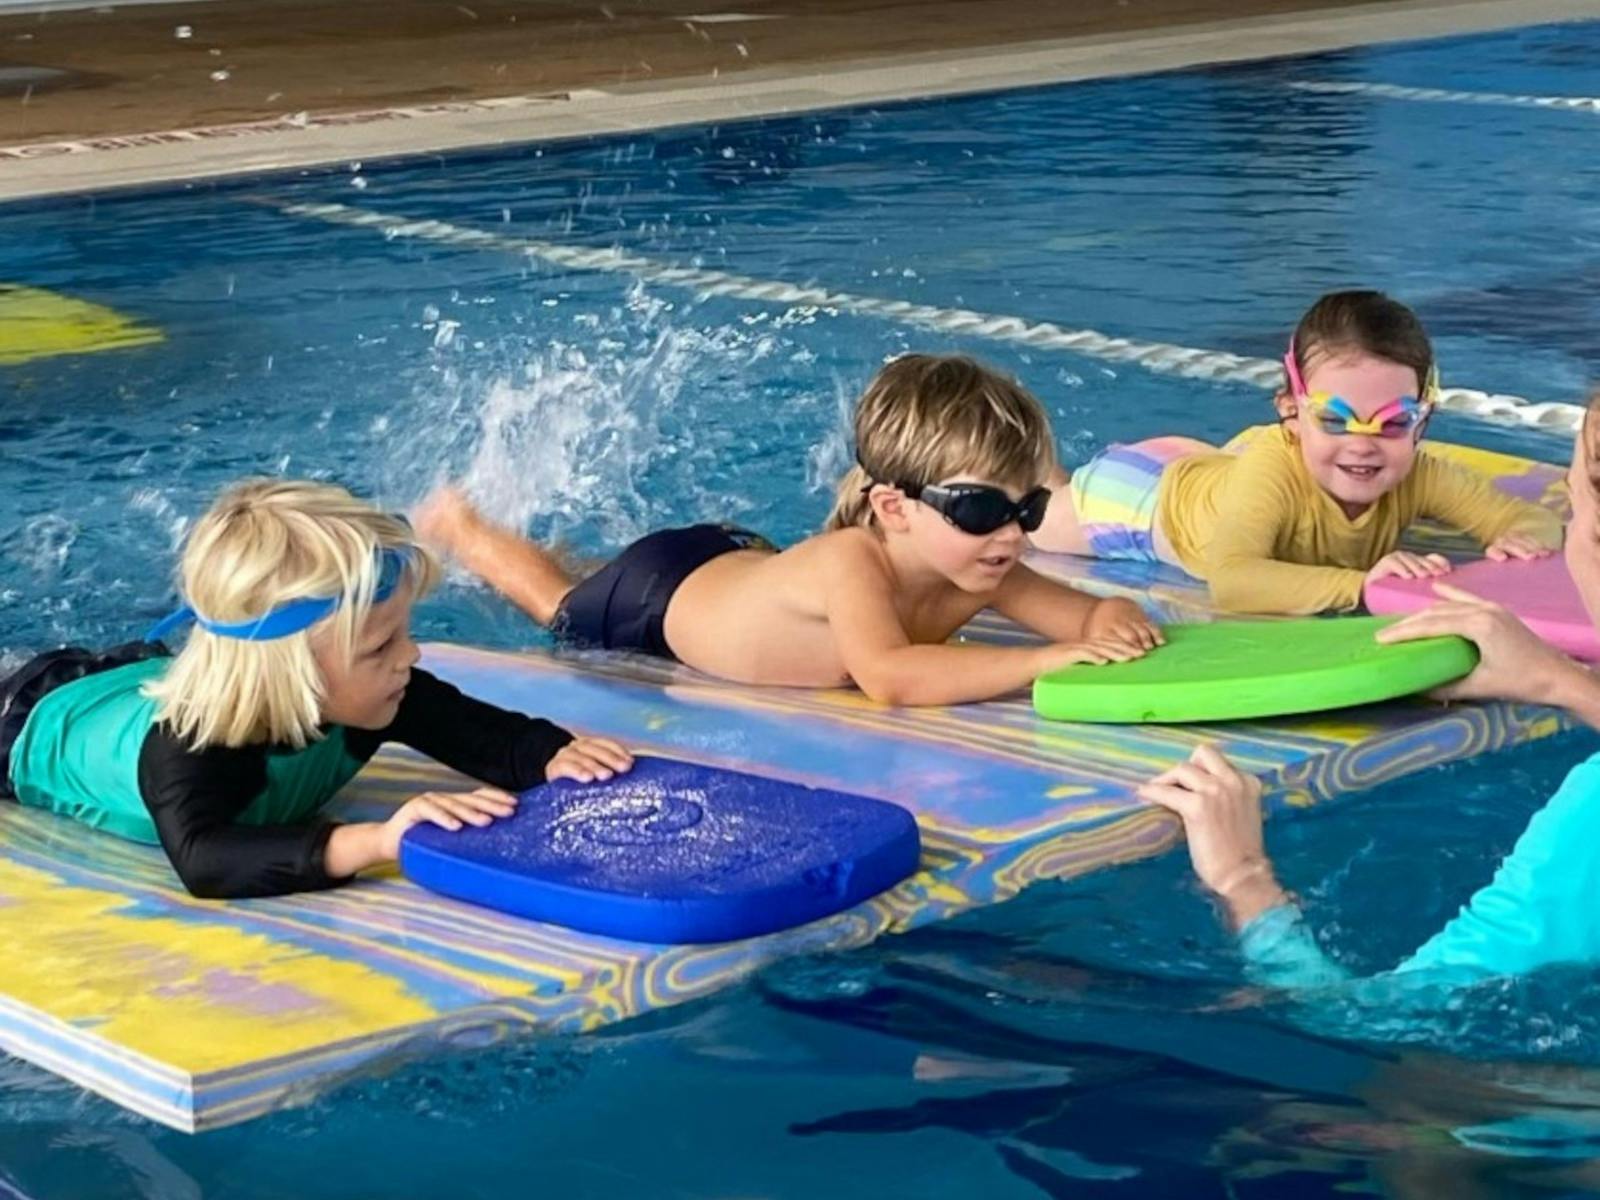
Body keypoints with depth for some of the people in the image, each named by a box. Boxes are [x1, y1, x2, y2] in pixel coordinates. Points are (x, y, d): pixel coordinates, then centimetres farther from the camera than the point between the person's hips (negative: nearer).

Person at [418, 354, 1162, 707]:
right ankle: (458, 526, 54)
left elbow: (1088, 618, -25)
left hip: (741, 559, 5)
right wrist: (1044, 660, -68)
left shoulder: (977, 574, -30)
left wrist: (1110, 621, -50)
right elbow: (890, 678, -65)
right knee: (556, 601, 27)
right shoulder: (851, 561, -49)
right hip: (655, 593, -5)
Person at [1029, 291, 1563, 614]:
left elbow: (1537, 519, -31)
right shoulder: (1273, 467, -49)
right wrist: (1360, 584, -70)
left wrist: (1521, 540, -55)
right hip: (1145, 495, -4)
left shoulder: (1417, 477, -35)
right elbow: (1230, 582, -64)